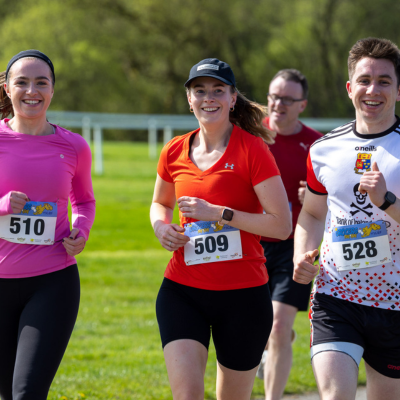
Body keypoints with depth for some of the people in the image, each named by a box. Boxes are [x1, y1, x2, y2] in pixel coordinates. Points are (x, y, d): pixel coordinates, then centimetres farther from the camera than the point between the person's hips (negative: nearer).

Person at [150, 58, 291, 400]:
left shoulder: (252, 150, -8)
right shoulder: (175, 152, 5)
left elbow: (282, 225, -13)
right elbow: (160, 202, 26)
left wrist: (218, 214, -18)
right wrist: (161, 226, 2)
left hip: (243, 294, -2)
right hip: (183, 291, 2)